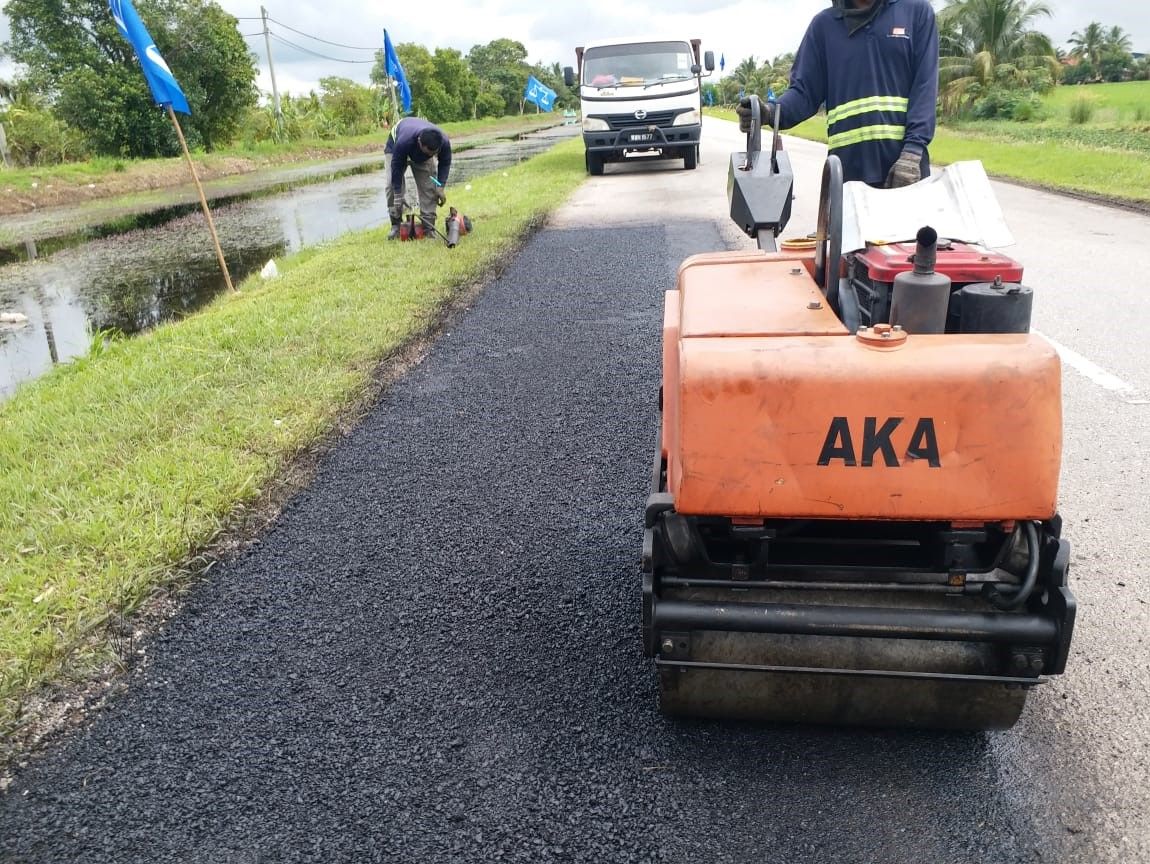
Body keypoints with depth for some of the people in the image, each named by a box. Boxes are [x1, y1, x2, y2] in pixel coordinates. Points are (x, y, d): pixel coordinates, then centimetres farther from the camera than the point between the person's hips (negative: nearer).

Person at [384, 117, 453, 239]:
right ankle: (396, 225, -8)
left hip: (423, 158, 2)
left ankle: (428, 229, -10)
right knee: (393, 184, -18)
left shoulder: (444, 142, -36)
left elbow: (445, 163, -15)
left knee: (429, 187, -13)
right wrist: (398, 198, -32)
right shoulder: (404, 142, -46)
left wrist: (441, 187, -23)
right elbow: (397, 168, -35)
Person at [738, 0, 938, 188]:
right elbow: (805, 90, 6)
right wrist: (772, 112, -17)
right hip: (849, 168, 1)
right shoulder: (824, 24, 11)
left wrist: (913, 150, -12)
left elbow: (925, 87, 1)